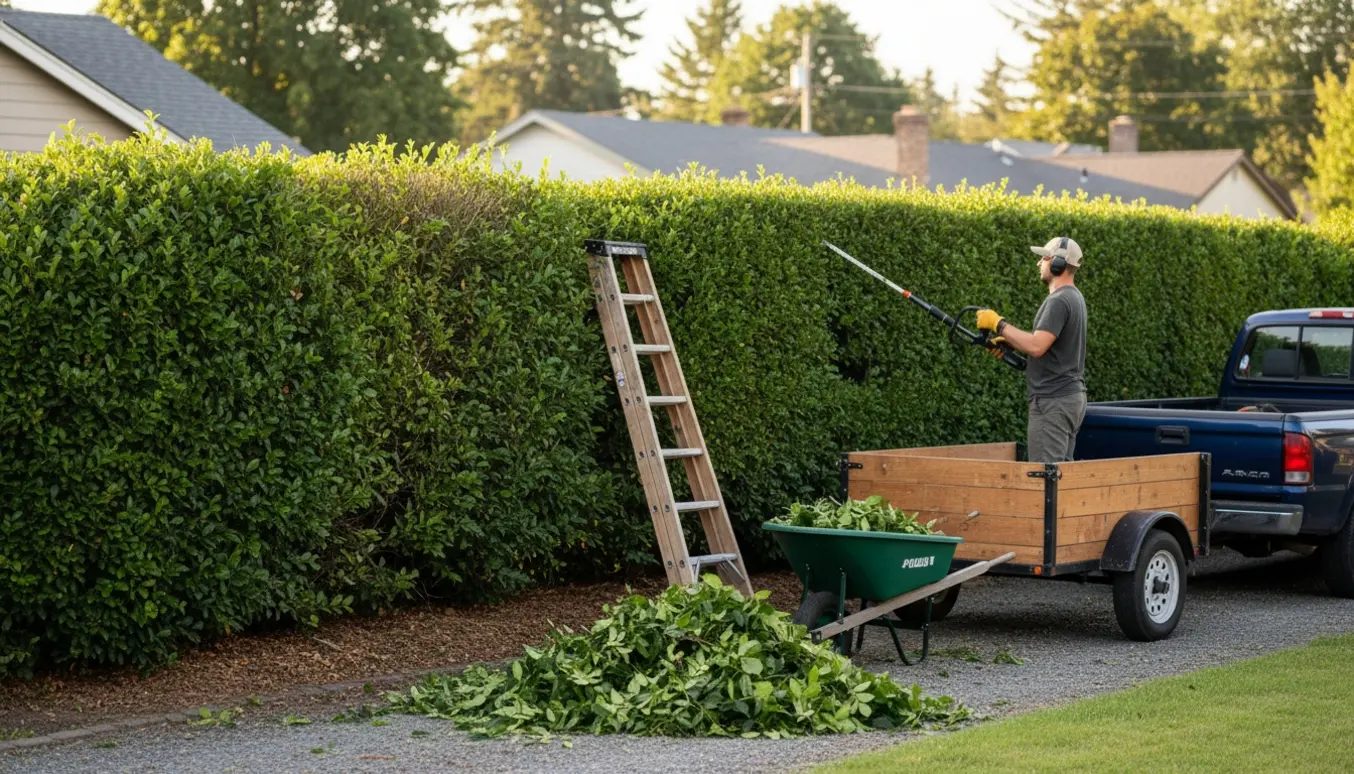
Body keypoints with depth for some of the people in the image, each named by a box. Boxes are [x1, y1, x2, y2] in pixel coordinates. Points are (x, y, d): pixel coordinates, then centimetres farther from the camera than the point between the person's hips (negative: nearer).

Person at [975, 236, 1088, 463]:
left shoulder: (1058, 301, -16)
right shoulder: (1073, 297, 17)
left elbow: (1036, 347, -26)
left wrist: (999, 325, -17)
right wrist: (1008, 341, 12)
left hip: (1054, 401, -10)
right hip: (1072, 396, 11)